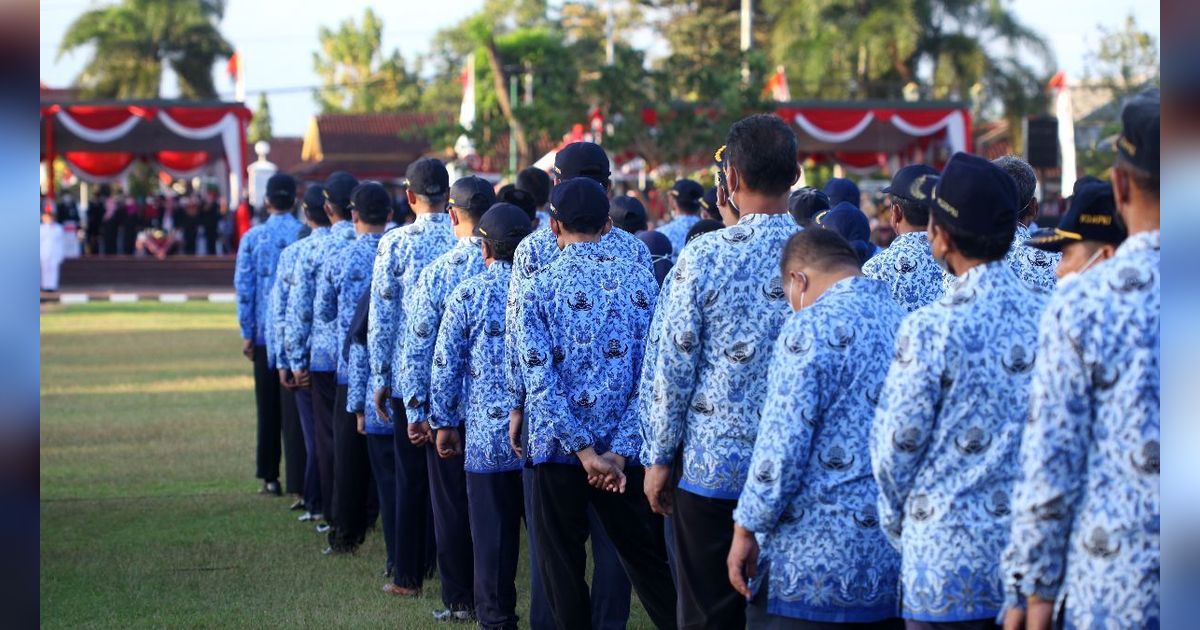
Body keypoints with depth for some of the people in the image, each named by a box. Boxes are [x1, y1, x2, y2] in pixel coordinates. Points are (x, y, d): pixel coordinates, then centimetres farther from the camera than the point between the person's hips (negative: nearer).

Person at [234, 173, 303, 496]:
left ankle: (270, 477, 7)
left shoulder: (253, 238, -2)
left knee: (269, 408, 6)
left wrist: (247, 333, 3)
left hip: (266, 334, 0)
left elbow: (244, 287, -2)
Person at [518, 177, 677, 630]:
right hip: (623, 452, 2)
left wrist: (583, 451, -13)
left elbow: (541, 380, -14)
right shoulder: (639, 281, 1)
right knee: (647, 559, 12)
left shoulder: (538, 288, -6)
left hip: (559, 451, -2)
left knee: (563, 569, 8)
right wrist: (620, 451, -9)